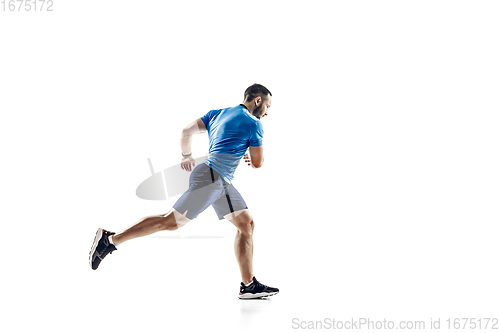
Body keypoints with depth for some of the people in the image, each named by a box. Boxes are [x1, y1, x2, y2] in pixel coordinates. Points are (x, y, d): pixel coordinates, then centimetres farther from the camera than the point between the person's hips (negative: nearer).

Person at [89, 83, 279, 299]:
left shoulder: (218, 113, 18)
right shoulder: (253, 124, -6)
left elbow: (187, 131, 16)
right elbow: (257, 163, -2)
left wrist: (186, 156, 31)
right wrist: (250, 155, 20)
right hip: (211, 178, -10)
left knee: (247, 224, 7)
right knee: (171, 222, -8)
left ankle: (249, 286, 8)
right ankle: (111, 240, -1)